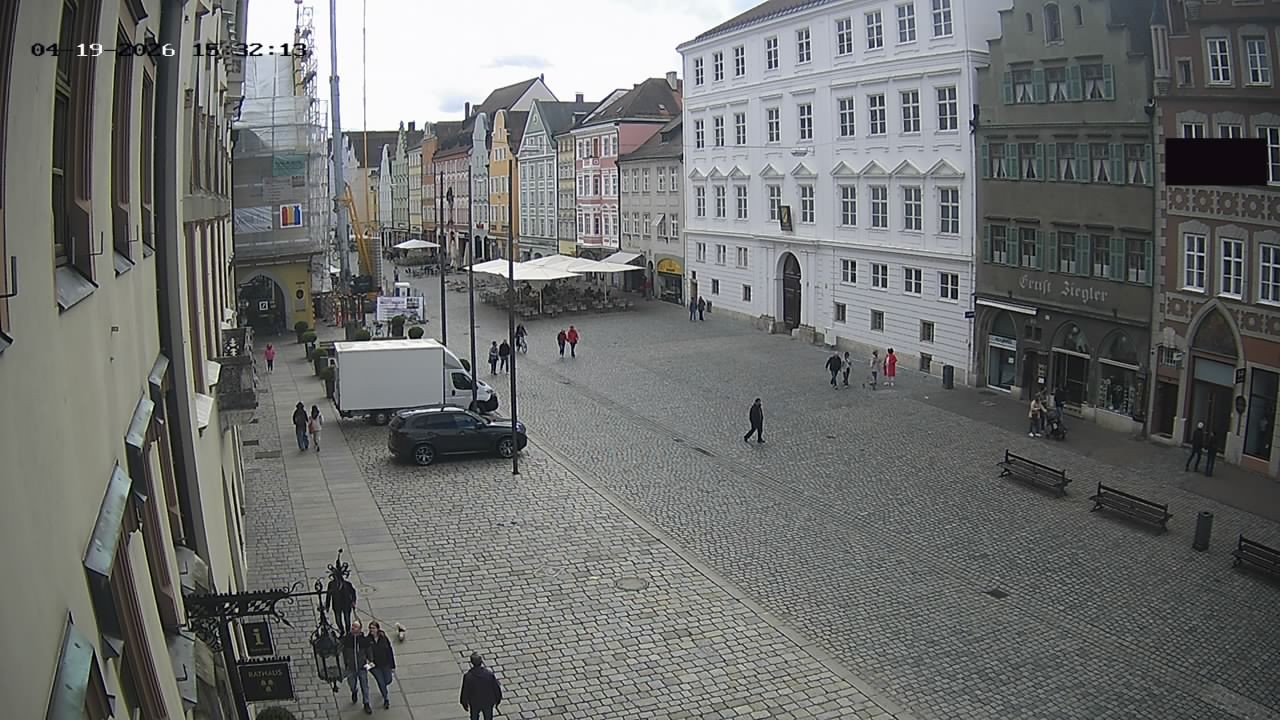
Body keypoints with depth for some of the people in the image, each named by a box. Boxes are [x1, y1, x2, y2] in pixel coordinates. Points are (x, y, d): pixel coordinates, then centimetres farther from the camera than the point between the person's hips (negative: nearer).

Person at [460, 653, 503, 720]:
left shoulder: (468, 676, -28)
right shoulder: (489, 673, -26)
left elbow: (465, 692, -14)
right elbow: (496, 688, -13)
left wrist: (464, 704, 5)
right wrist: (498, 700, 7)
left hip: (474, 703, 0)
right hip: (488, 702, 0)